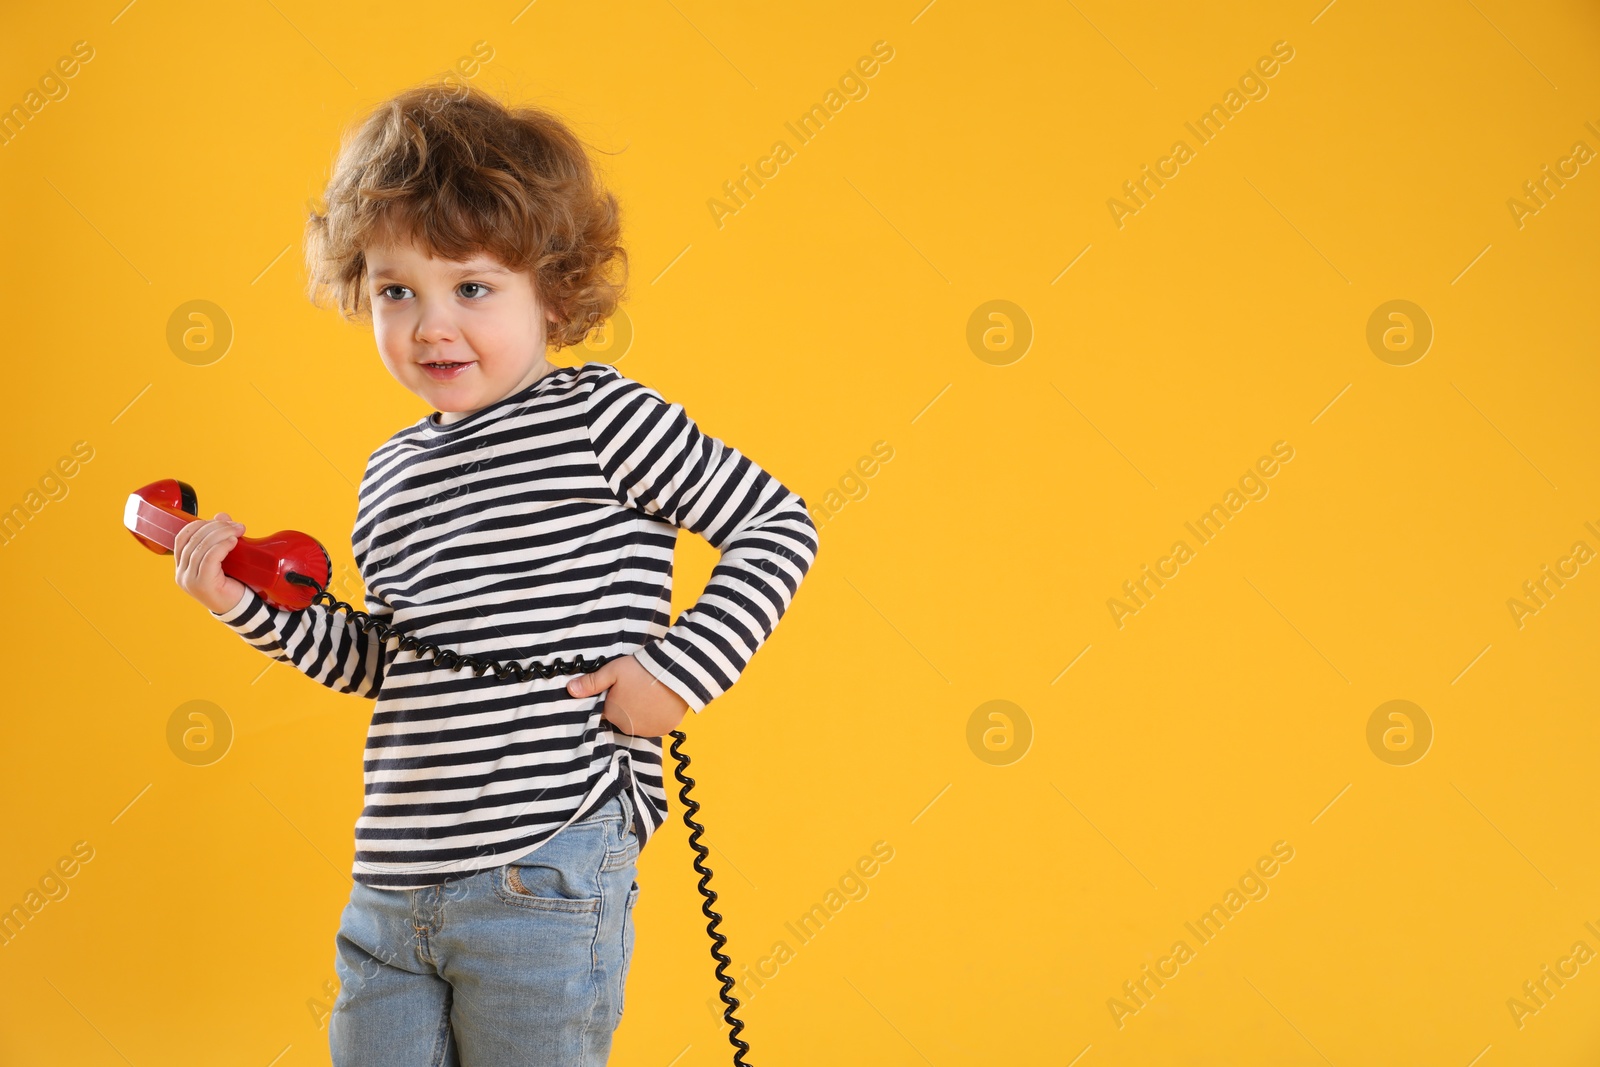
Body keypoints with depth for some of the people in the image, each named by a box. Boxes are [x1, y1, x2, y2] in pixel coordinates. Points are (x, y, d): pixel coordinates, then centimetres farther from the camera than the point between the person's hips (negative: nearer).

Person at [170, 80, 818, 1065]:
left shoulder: (600, 416, -6)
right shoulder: (390, 475, 13)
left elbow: (779, 524, -4)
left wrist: (684, 666, -13)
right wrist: (251, 604, 13)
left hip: (545, 879, -6)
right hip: (392, 889, 6)